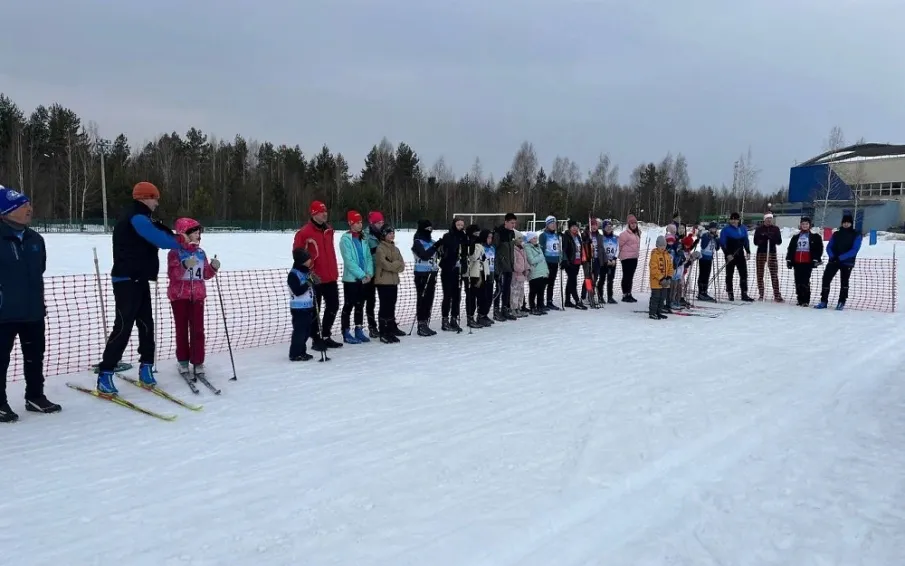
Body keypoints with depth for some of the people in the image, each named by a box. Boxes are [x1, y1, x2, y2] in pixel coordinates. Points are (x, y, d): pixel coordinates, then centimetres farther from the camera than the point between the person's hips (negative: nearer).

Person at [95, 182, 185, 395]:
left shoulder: (140, 218, 19)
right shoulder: (137, 218, -16)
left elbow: (156, 235, 13)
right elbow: (159, 239, -21)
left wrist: (172, 237, -5)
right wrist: (181, 243, -5)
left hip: (139, 280, 10)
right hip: (127, 281, -10)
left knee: (146, 324, 10)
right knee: (123, 327, -10)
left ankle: (146, 368, 17)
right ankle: (105, 375, -6)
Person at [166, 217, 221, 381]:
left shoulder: (200, 252, 8)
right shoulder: (175, 252, -8)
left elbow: (205, 275, 12)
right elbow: (172, 274, -17)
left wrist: (213, 267, -7)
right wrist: (185, 266, -31)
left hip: (198, 295, 4)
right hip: (179, 295, -4)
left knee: (198, 329, 2)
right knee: (182, 329, 7)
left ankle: (198, 362, 7)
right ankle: (183, 361, 18)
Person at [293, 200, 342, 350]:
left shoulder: (329, 230, 11)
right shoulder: (304, 233, -12)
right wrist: (309, 272, -13)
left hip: (331, 277, 7)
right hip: (315, 279, -7)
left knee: (333, 306, 13)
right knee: (315, 310, 2)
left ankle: (326, 336, 27)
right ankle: (316, 339, 14)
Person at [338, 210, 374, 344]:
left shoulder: (363, 239, 10)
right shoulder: (346, 239, -10)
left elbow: (368, 257, 8)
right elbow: (349, 261, -16)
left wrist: (369, 273, -7)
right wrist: (362, 275, -17)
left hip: (364, 279, 6)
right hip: (351, 278, -6)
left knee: (360, 305, 13)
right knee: (348, 306, 0)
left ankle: (359, 331, 22)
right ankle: (346, 334, 6)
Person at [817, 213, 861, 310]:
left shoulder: (856, 235, 0)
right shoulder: (836, 234, 11)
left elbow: (854, 250, -10)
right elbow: (829, 247, 8)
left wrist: (841, 257, -20)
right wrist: (832, 256, -12)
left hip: (847, 262, -3)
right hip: (833, 261, 3)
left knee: (844, 281, 1)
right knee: (826, 278, -5)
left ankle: (841, 302, 9)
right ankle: (823, 301, 0)